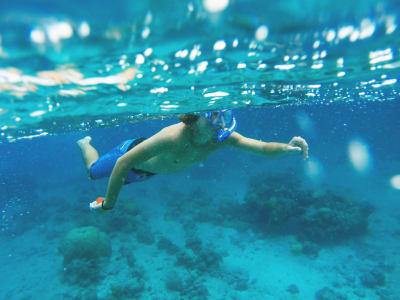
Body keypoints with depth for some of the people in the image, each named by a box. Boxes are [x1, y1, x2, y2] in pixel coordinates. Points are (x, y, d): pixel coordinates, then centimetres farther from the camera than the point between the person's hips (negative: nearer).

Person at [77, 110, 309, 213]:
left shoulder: (224, 138, -31)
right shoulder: (173, 137, -47)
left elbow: (262, 148, -35)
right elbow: (123, 163, -41)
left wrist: (287, 148, -55)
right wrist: (107, 205, -33)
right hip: (129, 154, -5)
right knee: (93, 171, 26)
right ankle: (84, 142, 53)